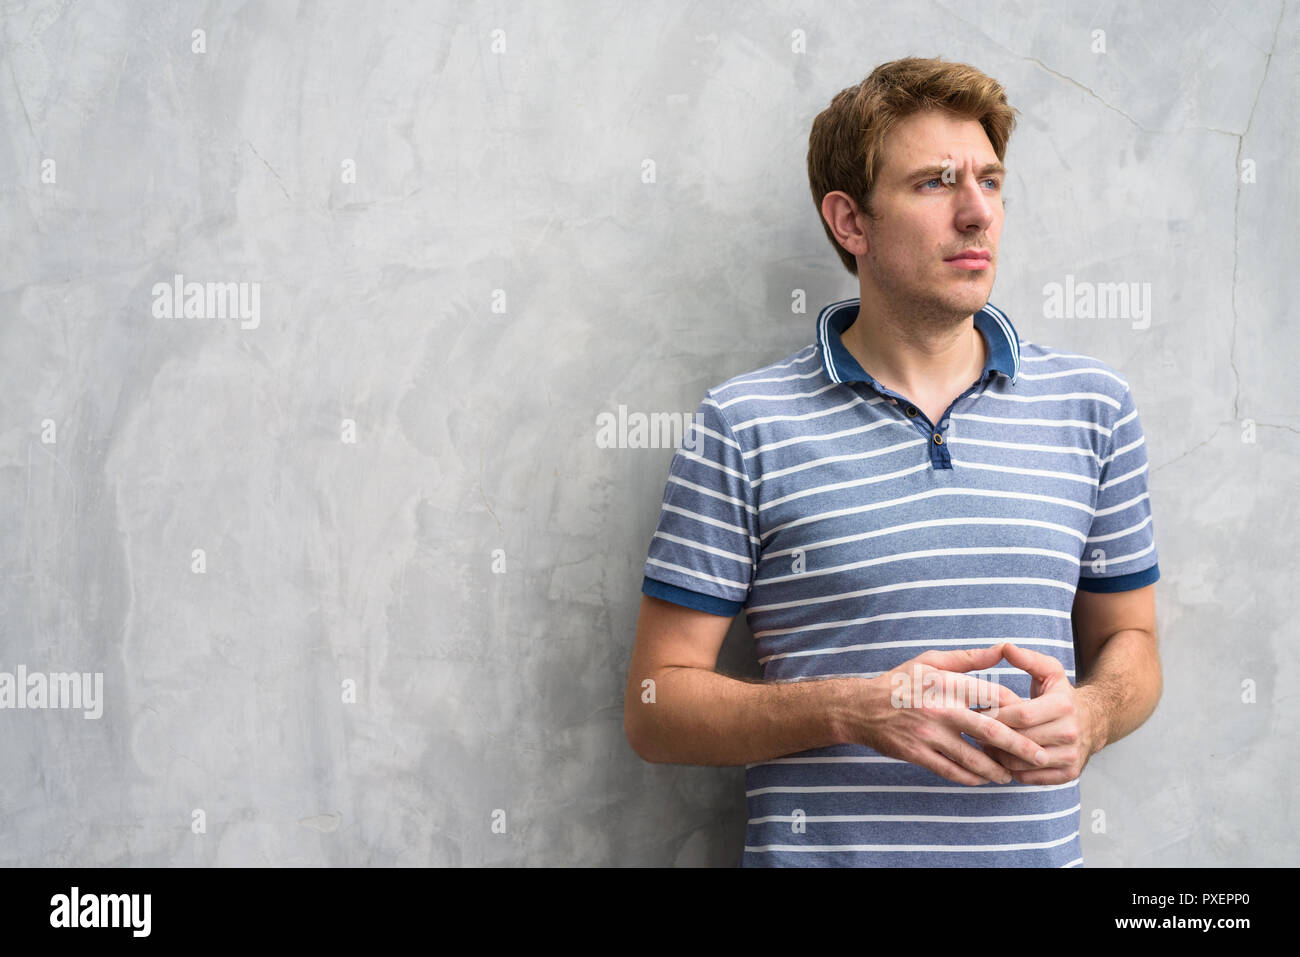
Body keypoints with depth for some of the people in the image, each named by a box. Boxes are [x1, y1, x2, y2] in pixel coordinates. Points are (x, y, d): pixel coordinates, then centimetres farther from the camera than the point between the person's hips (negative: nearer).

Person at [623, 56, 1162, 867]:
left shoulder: (1094, 404, 3)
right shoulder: (744, 426, -8)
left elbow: (1127, 639, 12)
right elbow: (657, 707, -7)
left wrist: (1087, 714, -9)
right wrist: (851, 710, -21)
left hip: (1038, 845, 3)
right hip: (812, 848, -3)